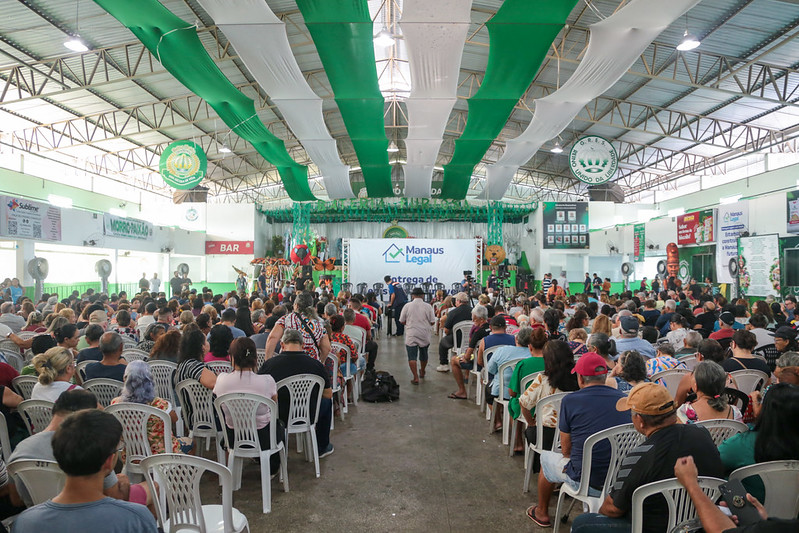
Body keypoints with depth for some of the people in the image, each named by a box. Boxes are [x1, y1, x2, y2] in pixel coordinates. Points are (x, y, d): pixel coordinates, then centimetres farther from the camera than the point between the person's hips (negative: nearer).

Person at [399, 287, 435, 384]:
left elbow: (402, 321, 1)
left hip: (411, 335, -2)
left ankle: (416, 378, -8)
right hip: (424, 335, 2)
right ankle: (422, 373, 40)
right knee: (423, 355, 21)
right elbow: (432, 322, -3)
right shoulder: (428, 306, -4)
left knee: (412, 357, 0)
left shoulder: (407, 306, -5)